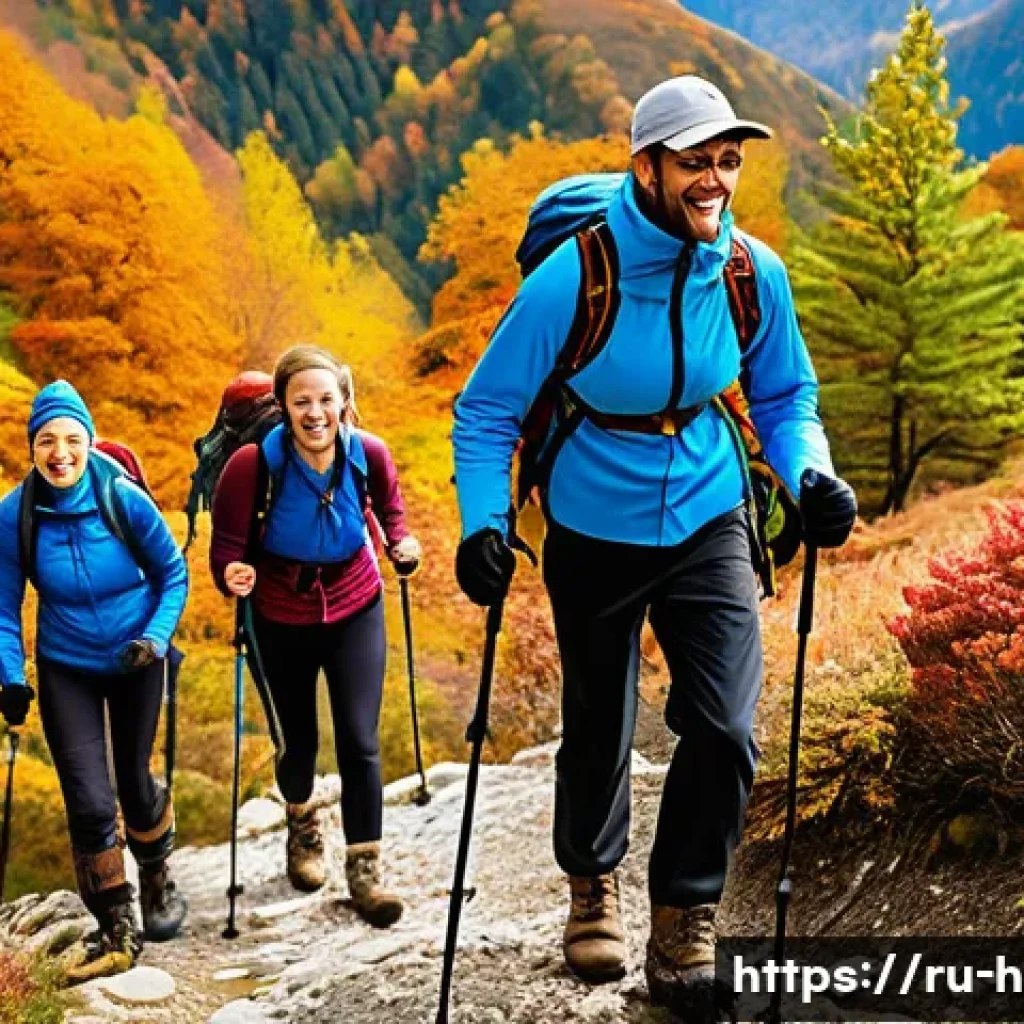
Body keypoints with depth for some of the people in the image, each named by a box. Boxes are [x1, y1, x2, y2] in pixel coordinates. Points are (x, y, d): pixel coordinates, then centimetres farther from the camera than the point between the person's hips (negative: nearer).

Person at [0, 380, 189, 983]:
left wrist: (155, 638, -19)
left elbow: (174, 575, -6)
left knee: (135, 783, 14)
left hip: (136, 662, 0)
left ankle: (158, 877, 45)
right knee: (89, 803, -7)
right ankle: (117, 933, 9)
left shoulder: (126, 500, -20)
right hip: (66, 669, 0)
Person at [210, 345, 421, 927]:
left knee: (360, 742, -6)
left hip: (356, 612, 1)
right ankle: (304, 826, 47)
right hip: (279, 623, -1)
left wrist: (400, 540, -11)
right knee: (296, 742, 14)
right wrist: (234, 575, -36)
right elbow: (227, 546, -16)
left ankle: (365, 869, 7)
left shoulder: (368, 452, -17)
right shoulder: (253, 464, -25)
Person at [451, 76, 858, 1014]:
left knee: (725, 728, -12)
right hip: (594, 537, -2)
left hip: (708, 524, 2)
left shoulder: (756, 274, -11)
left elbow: (785, 396, 5)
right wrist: (484, 523, -24)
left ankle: (686, 917, 11)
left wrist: (811, 477, -14)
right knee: (598, 731, 14)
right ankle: (592, 884, 44)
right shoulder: (573, 274, -21)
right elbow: (488, 410, -12)